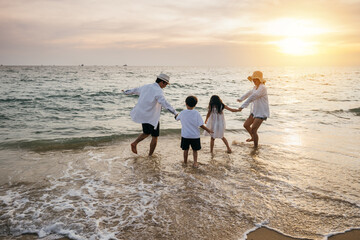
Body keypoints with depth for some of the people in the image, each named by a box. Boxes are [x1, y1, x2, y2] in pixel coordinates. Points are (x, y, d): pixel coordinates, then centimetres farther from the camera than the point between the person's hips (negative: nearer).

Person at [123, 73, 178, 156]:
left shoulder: (146, 87, 6)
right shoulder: (158, 91, -19)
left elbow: (135, 90, 24)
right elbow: (165, 103, -33)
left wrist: (126, 92, 43)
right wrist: (176, 113, -39)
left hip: (143, 115, 8)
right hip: (151, 117, -8)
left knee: (146, 133, 27)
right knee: (155, 137, 9)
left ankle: (134, 143, 12)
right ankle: (150, 156, 17)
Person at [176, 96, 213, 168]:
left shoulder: (182, 113, -6)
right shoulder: (196, 113, -12)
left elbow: (177, 118, 15)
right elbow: (201, 125, -11)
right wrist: (208, 130, 2)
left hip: (185, 135, 2)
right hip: (195, 136, -1)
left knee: (186, 149, 16)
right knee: (195, 150, 13)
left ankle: (185, 162, 27)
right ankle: (195, 162, 8)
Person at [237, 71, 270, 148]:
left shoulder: (262, 88, -21)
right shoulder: (255, 87, 9)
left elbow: (252, 97, -31)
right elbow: (250, 93, 29)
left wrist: (243, 106, -38)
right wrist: (241, 99, 40)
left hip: (261, 112, -9)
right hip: (255, 111, 9)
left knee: (253, 130, -14)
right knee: (246, 125, 18)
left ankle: (255, 147, 0)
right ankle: (253, 138, 42)